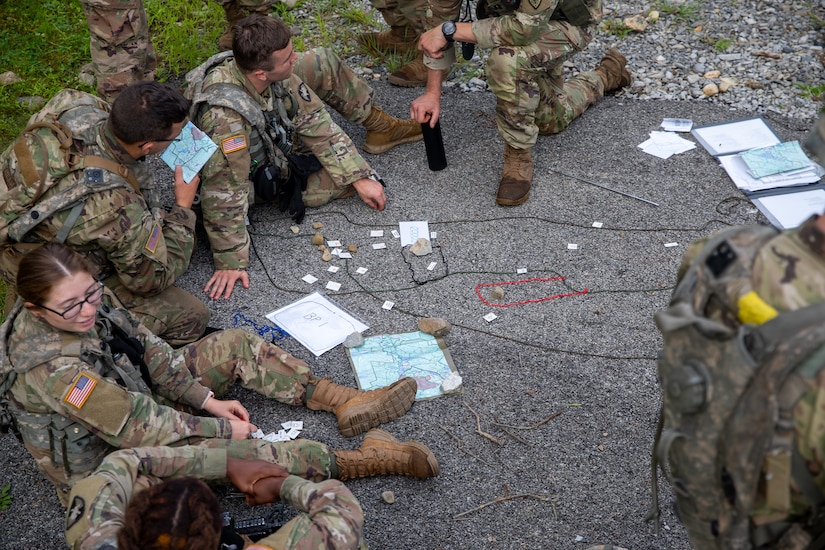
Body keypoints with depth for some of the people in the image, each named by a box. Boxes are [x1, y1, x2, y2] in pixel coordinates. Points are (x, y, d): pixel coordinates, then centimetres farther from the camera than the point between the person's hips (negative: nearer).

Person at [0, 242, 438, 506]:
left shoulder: (87, 302, -12)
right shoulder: (52, 370, -36)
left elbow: (150, 352, 1)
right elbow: (136, 429, -32)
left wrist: (208, 399, -6)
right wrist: (222, 426, -21)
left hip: (141, 396, 9)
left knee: (238, 345, -1)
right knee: (228, 452, -31)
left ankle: (346, 403, -3)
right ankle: (363, 460, -22)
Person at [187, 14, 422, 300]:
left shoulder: (273, 73, -25)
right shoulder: (224, 117, -45)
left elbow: (314, 121, -14)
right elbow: (223, 195, -39)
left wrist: (359, 177, -15)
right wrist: (230, 262, -31)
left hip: (273, 133, 6)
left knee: (322, 64, -2)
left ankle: (381, 127, 18)